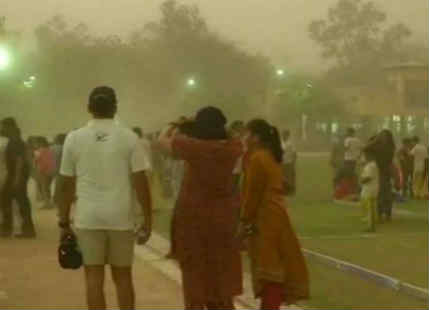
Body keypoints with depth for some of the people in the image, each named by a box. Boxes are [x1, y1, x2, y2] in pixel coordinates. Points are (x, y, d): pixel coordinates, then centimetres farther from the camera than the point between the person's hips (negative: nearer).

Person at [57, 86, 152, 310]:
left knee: (94, 278, 4)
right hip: (121, 216, 0)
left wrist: (64, 221, 11)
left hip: (88, 217, 0)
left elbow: (66, 184, 3)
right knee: (123, 277, 12)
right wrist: (148, 220, 1)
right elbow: (140, 182, -5)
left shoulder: (74, 138, 0)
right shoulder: (128, 137, -3)